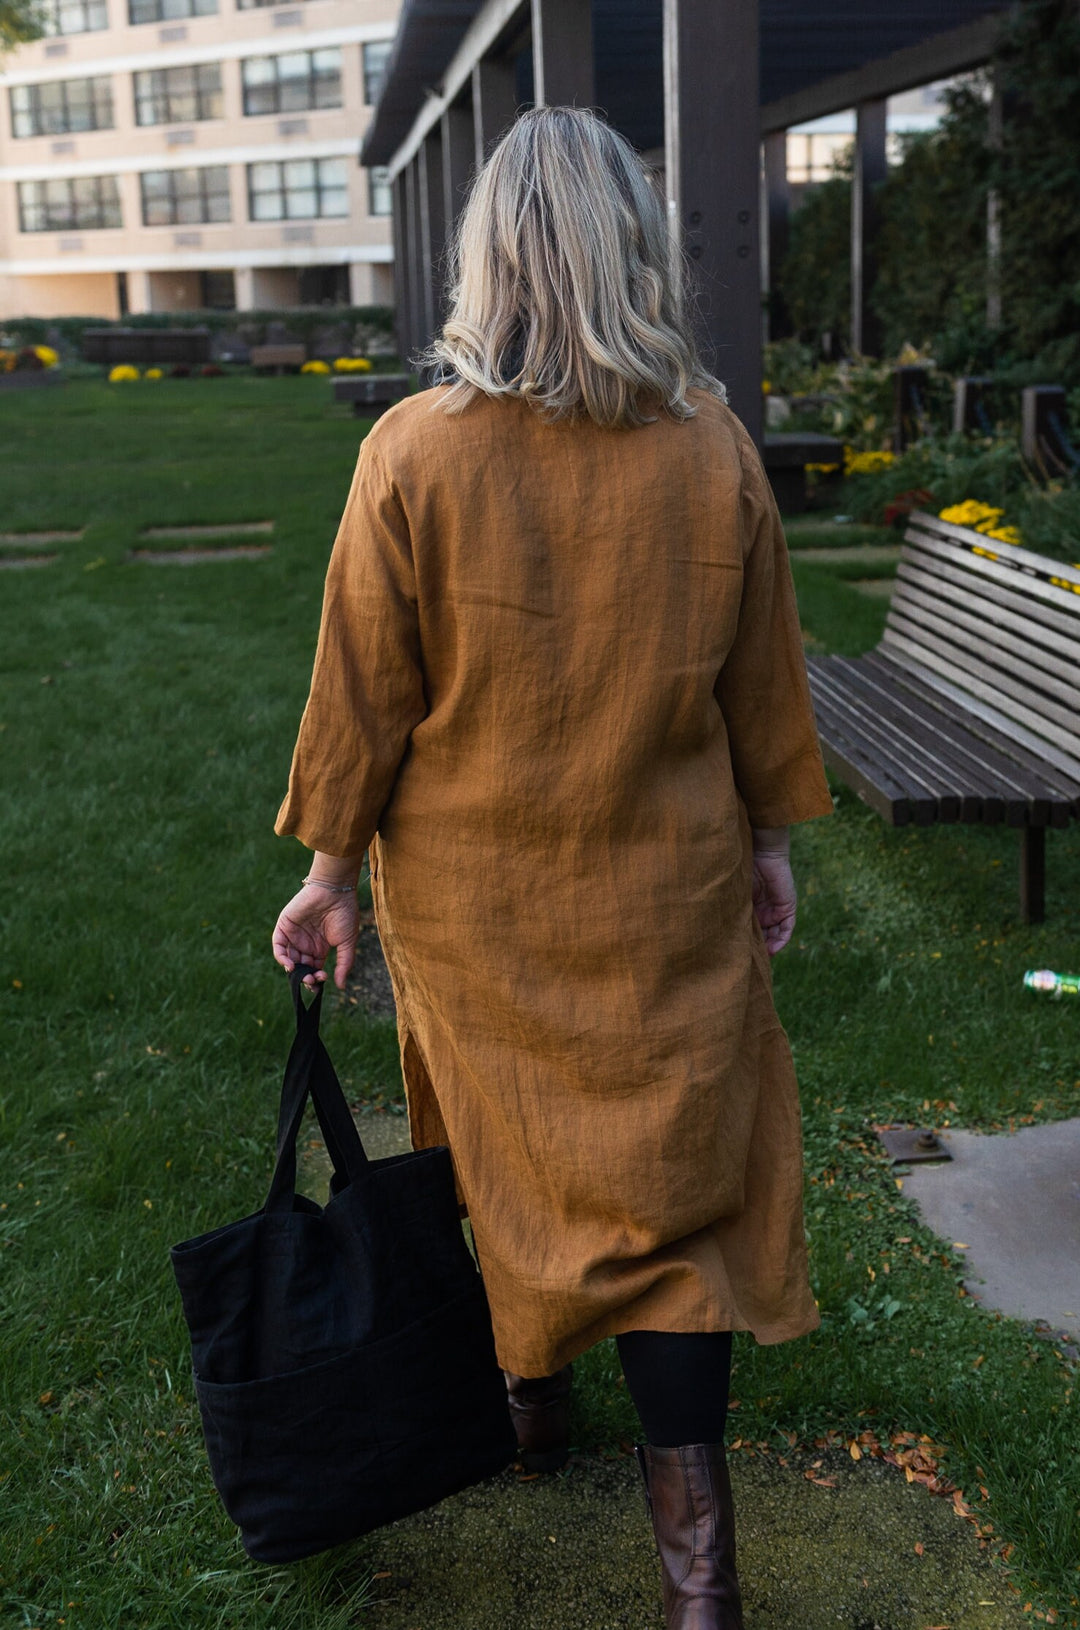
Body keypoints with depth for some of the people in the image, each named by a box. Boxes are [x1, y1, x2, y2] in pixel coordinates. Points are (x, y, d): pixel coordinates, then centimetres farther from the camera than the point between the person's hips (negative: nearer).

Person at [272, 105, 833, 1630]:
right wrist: (769, 841, 15)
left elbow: (364, 690, -8)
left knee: (512, 1151, 19)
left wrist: (333, 865, 5)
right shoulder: (714, 444, -8)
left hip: (475, 895, 0)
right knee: (669, 1175, 7)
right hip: (667, 891, 1)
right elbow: (761, 677, 2)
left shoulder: (412, 451, -14)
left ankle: (532, 1394, 43)